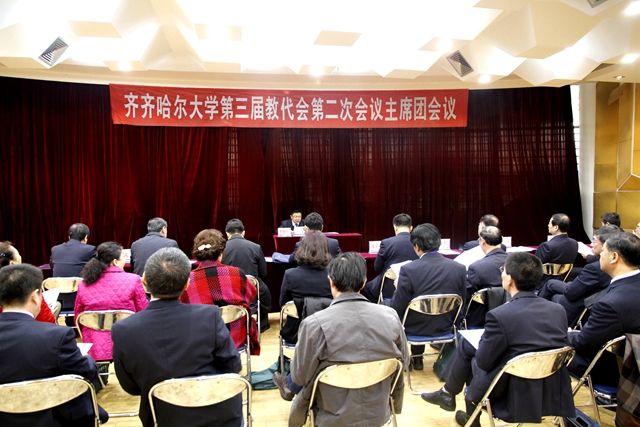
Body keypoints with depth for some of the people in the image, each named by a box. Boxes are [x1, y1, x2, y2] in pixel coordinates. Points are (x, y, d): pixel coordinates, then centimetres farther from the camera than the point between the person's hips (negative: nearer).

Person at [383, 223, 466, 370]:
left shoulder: (408, 270, -24)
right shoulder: (460, 269, -12)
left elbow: (398, 309, -18)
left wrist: (398, 289, 2)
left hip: (415, 329, -4)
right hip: (445, 327, 4)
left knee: (384, 305, 22)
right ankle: (417, 358, 39)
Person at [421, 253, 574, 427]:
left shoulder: (500, 316, -25)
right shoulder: (558, 310, -6)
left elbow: (483, 362, -15)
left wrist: (485, 339, 5)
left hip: (516, 397, -6)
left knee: (466, 347, 16)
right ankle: (448, 393, 37)